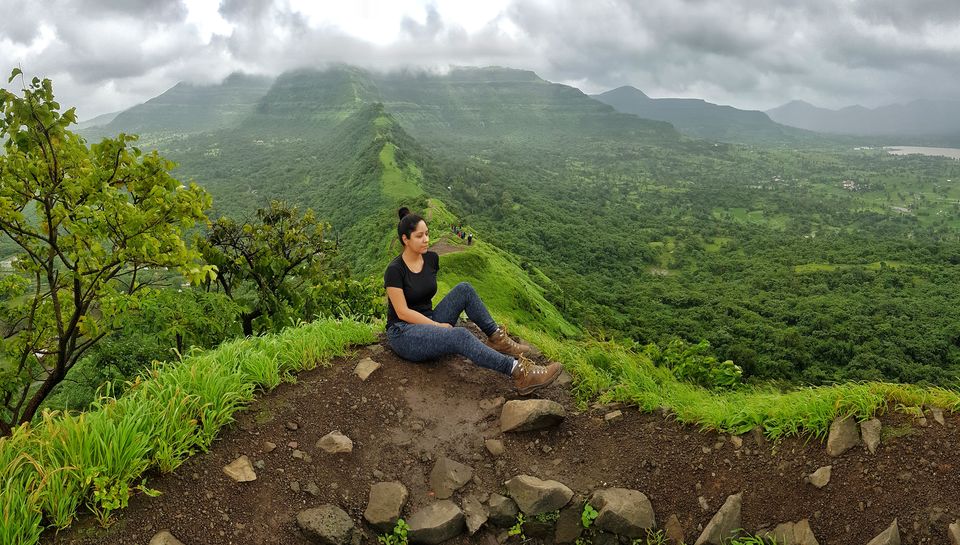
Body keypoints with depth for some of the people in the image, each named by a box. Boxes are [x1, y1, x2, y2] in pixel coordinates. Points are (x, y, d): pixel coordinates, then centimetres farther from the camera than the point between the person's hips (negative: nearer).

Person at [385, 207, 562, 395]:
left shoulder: (431, 258, 4)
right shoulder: (395, 270, -16)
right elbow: (402, 312, -16)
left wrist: (436, 323, 9)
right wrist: (438, 325, -16)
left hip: (429, 323, 7)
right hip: (403, 333, -7)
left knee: (464, 289, -13)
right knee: (460, 336, -33)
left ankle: (496, 338, -11)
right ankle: (519, 373, -42)